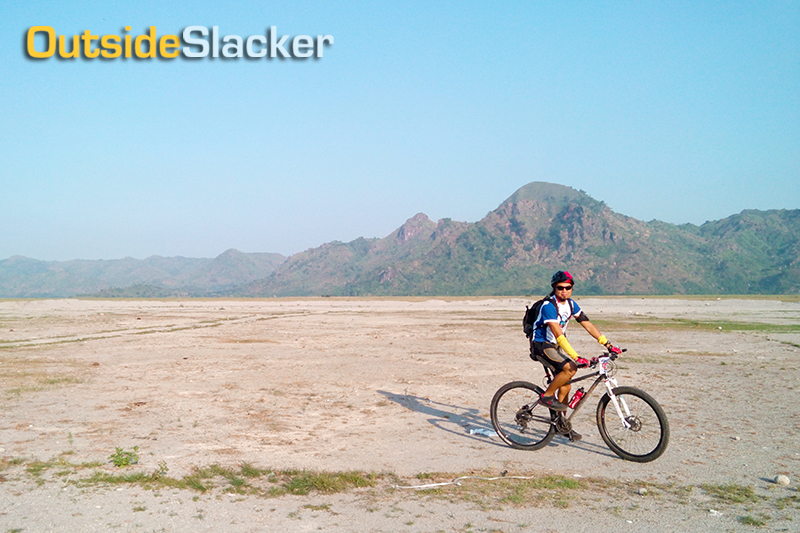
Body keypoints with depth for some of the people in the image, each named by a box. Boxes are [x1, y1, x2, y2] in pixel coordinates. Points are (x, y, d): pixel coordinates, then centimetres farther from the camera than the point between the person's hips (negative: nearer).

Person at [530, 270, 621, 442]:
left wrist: (608, 345, -5)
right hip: (541, 345, -8)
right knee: (570, 368, -27)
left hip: (556, 346, 8)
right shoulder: (549, 305, -24)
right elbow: (558, 334, -31)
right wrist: (576, 357, -38)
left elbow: (588, 325, 2)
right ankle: (547, 396, -9)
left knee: (565, 386, 5)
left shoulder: (571, 304, 1)